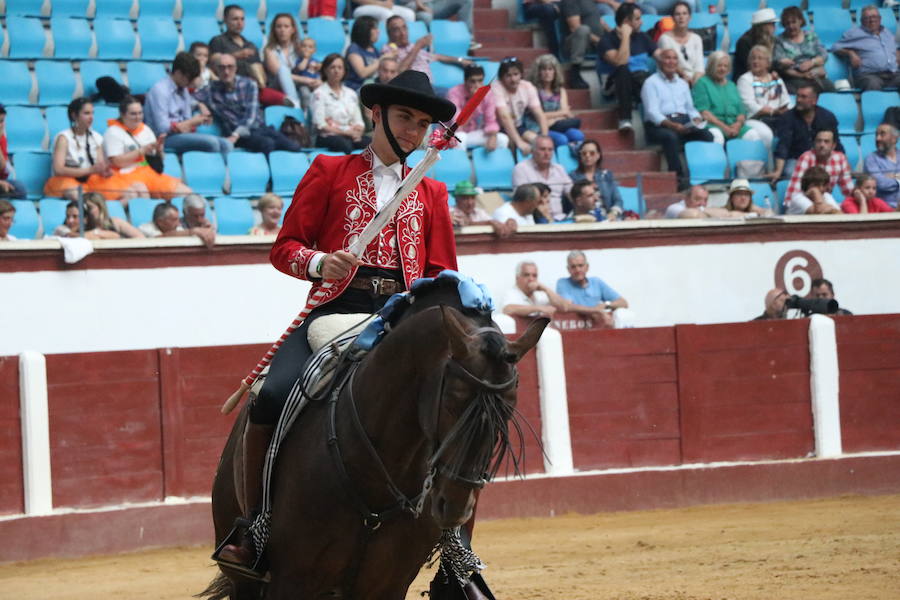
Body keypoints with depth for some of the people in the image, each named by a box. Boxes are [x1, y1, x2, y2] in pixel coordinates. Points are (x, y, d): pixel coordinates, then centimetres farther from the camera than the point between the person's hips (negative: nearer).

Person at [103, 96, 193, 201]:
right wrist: (142, 151, -11)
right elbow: (116, 161, -11)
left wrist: (159, 149, -1)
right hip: (126, 176, -7)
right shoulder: (113, 132, 1)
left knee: (186, 192, -14)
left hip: (150, 174, 7)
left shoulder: (145, 130, 19)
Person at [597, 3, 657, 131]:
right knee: (623, 70, -39)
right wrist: (626, 36, -19)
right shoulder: (608, 40, -7)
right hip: (621, 84, -3)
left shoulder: (641, 37, 10)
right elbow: (620, 63, -25)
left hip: (644, 82, 3)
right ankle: (624, 119, -42)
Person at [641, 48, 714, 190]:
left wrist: (696, 120, -3)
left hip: (684, 123, 5)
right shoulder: (651, 83, 4)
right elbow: (652, 112, -8)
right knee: (671, 137, -39)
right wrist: (671, 125, -23)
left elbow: (690, 108, 22)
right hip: (659, 125, -5)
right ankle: (680, 178, -38)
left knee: (707, 135, -23)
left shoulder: (682, 83, 26)